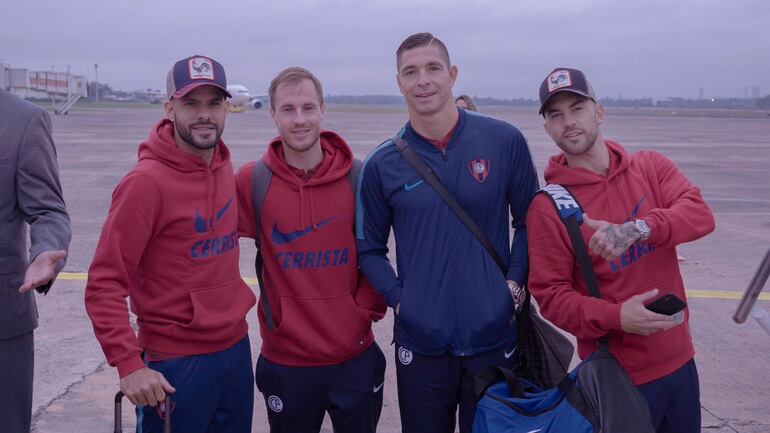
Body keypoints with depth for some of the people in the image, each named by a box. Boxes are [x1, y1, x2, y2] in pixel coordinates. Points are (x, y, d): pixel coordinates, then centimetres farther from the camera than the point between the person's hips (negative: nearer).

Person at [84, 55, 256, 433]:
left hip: (237, 349, 7)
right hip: (176, 365, -6)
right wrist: (129, 363, -24)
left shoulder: (224, 167, 3)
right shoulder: (146, 182, -17)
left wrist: (237, 302, 6)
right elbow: (104, 285, -18)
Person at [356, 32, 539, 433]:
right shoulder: (382, 164, -1)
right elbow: (369, 248, 7)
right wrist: (398, 298, -5)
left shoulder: (504, 141, -4)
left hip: (495, 337, 0)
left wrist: (513, 283, -5)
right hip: (419, 343, 1)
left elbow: (529, 220, 5)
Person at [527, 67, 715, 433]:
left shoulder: (650, 167, 1)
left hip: (679, 360, 4)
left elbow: (700, 214, -15)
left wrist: (637, 229, -33)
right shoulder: (548, 207, -11)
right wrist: (615, 317, -29)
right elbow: (550, 295, -13)